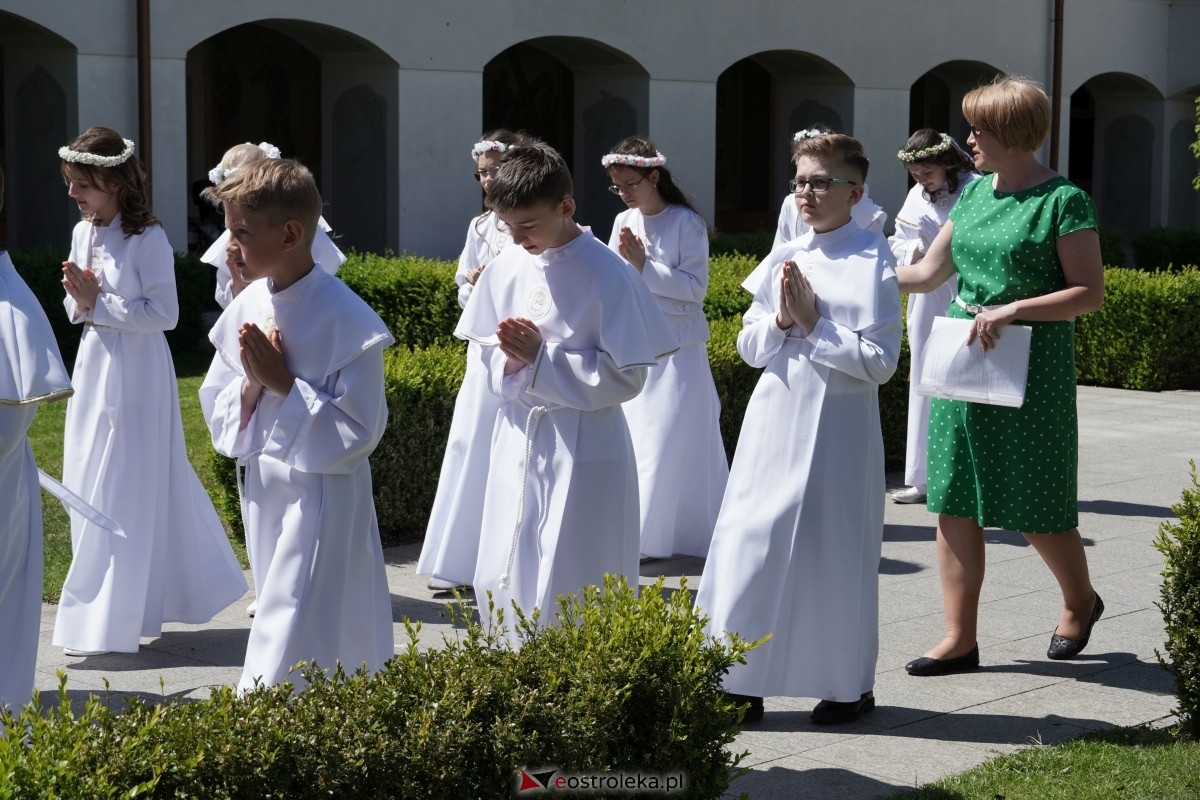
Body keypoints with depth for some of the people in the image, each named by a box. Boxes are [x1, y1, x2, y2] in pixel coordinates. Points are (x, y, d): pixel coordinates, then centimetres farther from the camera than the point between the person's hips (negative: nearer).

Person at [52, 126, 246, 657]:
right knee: (90, 490, 12)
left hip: (135, 375, -8)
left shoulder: (147, 239, -15)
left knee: (123, 496, -3)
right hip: (94, 369, 8)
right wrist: (79, 301, -7)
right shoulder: (82, 233, 8)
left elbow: (164, 313, -18)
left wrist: (99, 303, -19)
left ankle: (107, 625, 4)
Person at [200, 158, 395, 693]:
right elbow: (217, 411, 9)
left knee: (292, 642, -7)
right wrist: (252, 383, -12)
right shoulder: (245, 308, 3)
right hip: (264, 489, 7)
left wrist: (283, 382, -20)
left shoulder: (346, 319, -17)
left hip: (322, 494, -7)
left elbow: (359, 430, -18)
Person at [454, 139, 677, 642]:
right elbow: (490, 357, 11)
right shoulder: (506, 267, 3)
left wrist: (541, 357, -19)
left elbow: (626, 377, -14)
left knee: (570, 589, -1)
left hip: (583, 451, -6)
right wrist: (510, 359, -12)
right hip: (518, 440, 6)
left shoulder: (607, 275, -13)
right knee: (503, 582, 12)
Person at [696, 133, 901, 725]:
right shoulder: (783, 259, 8)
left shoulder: (872, 262, -8)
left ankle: (849, 686, 22)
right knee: (753, 543, 5)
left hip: (839, 426, -5)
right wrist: (781, 319, -7)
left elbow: (880, 361, -13)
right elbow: (748, 347, 11)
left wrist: (815, 324, -12)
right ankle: (743, 681, 15)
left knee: (835, 554, 5)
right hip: (775, 418, 5)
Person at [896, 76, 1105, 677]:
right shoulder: (975, 192, 10)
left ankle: (1080, 602, 31)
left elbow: (1090, 293, -12)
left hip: (1030, 369, -6)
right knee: (954, 503, 4)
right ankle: (960, 638, 10)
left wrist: (1012, 310, -20)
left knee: (1036, 505, 4)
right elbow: (928, 272, 15)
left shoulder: (1063, 200, -10)